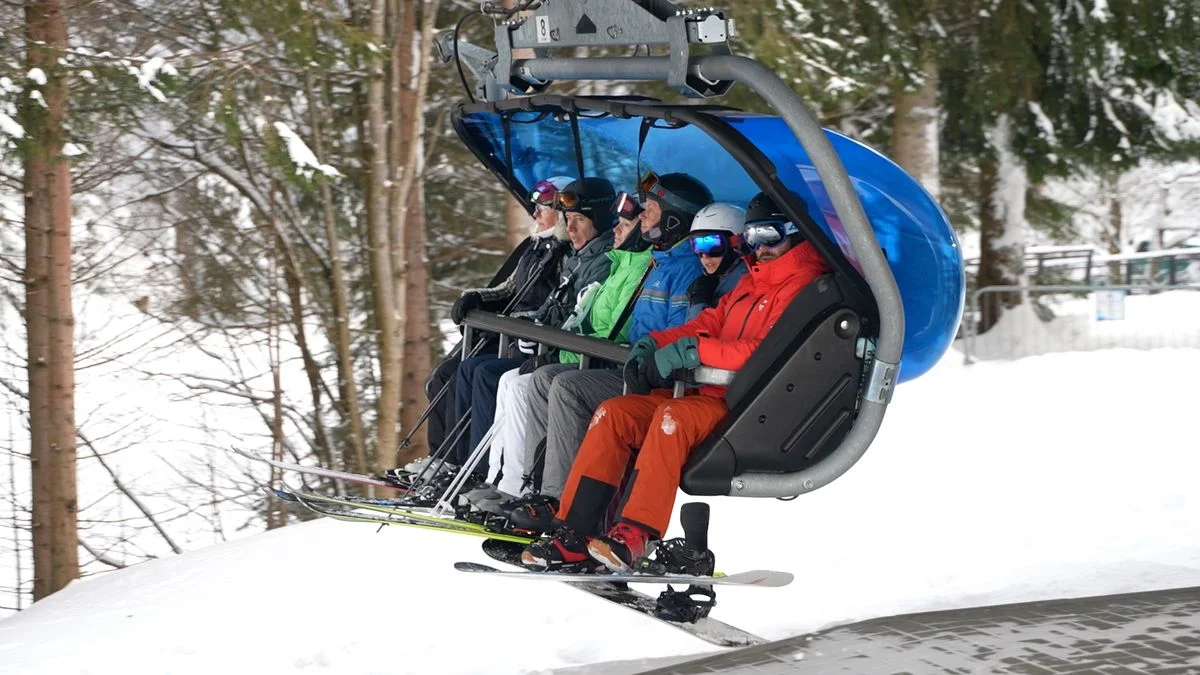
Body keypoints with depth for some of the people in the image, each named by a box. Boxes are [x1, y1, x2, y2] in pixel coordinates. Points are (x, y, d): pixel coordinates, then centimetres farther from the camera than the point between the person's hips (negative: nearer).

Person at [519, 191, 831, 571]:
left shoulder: (802, 285, -7)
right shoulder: (749, 283, 24)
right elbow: (706, 325, 20)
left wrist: (693, 351, -22)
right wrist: (656, 342, 0)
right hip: (708, 391, 9)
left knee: (673, 416, -35)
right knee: (613, 413, -6)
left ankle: (635, 536, -37)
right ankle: (575, 533, -13)